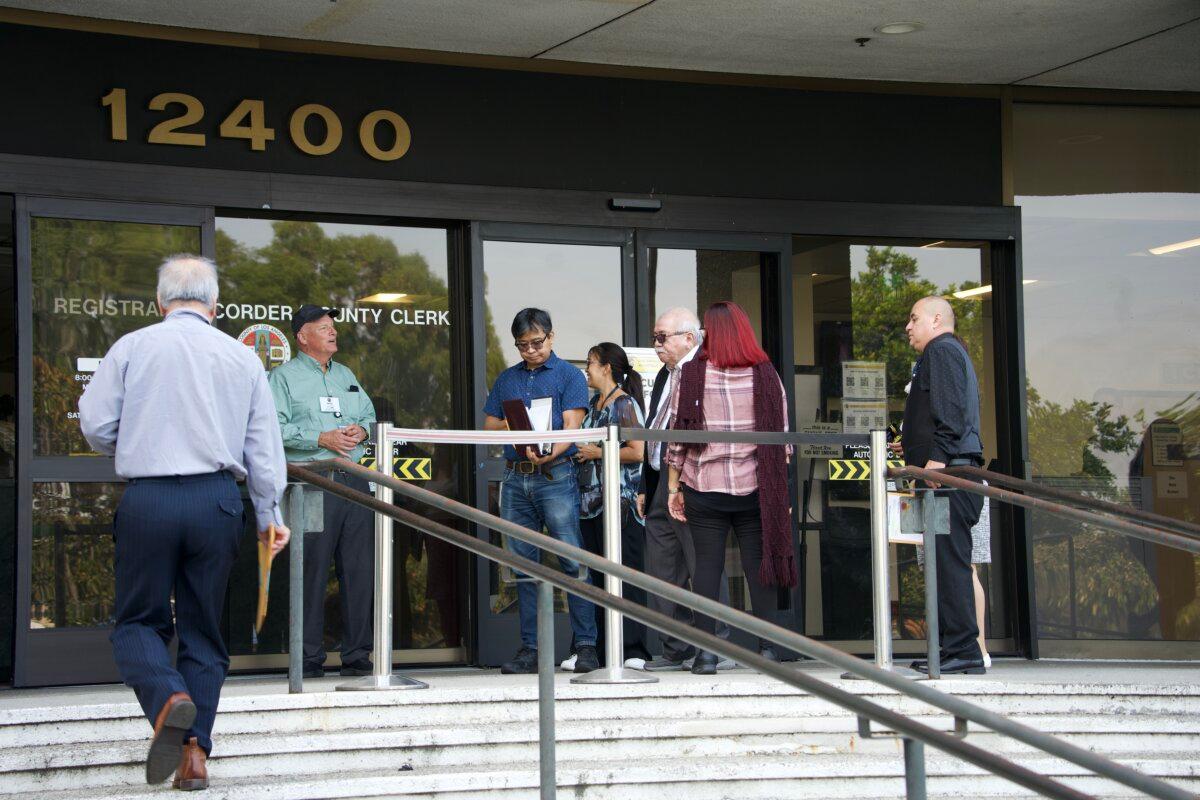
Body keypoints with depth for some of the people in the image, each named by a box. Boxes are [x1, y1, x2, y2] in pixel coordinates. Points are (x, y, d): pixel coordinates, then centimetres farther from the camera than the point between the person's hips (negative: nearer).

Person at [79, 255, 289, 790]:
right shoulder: (242, 357, 8)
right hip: (217, 501, 2)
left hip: (147, 501, -2)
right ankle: (195, 751, 5)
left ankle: (167, 698, -20)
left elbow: (95, 426, 0)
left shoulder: (132, 347, 2)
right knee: (203, 630, 12)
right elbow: (263, 445, 8)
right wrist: (268, 515, 17)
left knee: (138, 621, 9)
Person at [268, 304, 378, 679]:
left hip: (353, 478, 6)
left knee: (360, 570, 5)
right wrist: (321, 439, -15)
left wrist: (362, 430, 1)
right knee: (311, 573, -5)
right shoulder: (284, 376, 2)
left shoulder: (346, 375, 22)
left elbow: (369, 414, 24)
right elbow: (273, 427, -10)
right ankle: (310, 659, 1)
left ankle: (357, 655, 11)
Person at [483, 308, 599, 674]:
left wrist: (547, 454, -26)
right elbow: (489, 424, 17)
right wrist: (511, 427, -5)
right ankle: (530, 649, 10)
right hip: (515, 479, 5)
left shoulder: (569, 376, 3)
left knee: (572, 561, -9)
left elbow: (571, 428, -8)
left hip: (555, 476, -5)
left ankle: (586, 646, -6)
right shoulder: (506, 379, 18)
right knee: (524, 565, 6)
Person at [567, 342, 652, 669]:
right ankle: (599, 648, 11)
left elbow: (636, 451, -15)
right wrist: (580, 453, 7)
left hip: (620, 501, -9)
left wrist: (597, 453, -9)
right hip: (592, 500, 9)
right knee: (597, 574, 8)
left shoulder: (625, 404, -7)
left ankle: (632, 650, -7)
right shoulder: (593, 404, 18)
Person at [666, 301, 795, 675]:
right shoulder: (766, 374, 1)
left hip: (704, 488, -1)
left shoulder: (692, 375, -3)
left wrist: (673, 487, 6)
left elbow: (678, 436, -2)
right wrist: (780, 490, 9)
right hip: (755, 488, 1)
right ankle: (767, 648, 6)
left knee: (707, 564, 4)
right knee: (758, 563, 5)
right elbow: (781, 438, 2)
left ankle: (706, 651, 2)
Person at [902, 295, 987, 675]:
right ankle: (952, 648, 9)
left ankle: (963, 651, -15)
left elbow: (950, 411, -17)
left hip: (947, 471, -11)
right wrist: (914, 445, 29)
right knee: (948, 560, 8)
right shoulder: (952, 352, 28)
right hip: (951, 472, 11)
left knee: (950, 560, -13)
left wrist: (937, 457, -23)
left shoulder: (941, 350, -4)